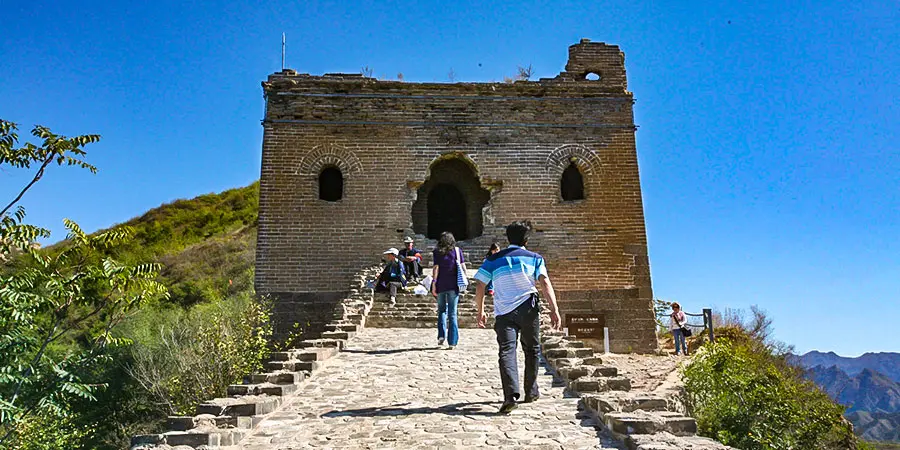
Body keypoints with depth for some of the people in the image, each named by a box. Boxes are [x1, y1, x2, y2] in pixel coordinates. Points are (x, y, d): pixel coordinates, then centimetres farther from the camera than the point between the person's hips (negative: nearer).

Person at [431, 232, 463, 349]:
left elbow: (436, 268, -5)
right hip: (453, 285, 0)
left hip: (441, 284, 0)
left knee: (442, 310, 18)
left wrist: (434, 283, -4)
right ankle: (452, 342, 3)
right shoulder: (457, 250, 3)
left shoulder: (437, 252, 1)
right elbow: (463, 267, 1)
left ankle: (441, 335, 2)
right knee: (452, 313, 4)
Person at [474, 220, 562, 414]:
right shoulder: (534, 258, 8)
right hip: (529, 309, 1)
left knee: (507, 351, -7)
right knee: (532, 349, 18)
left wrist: (480, 311, 15)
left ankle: (511, 394, -25)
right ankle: (531, 391, 29)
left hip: (504, 312, 0)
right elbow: (545, 283, -6)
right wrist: (554, 309, -9)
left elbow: (480, 287, 5)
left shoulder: (493, 260, 10)